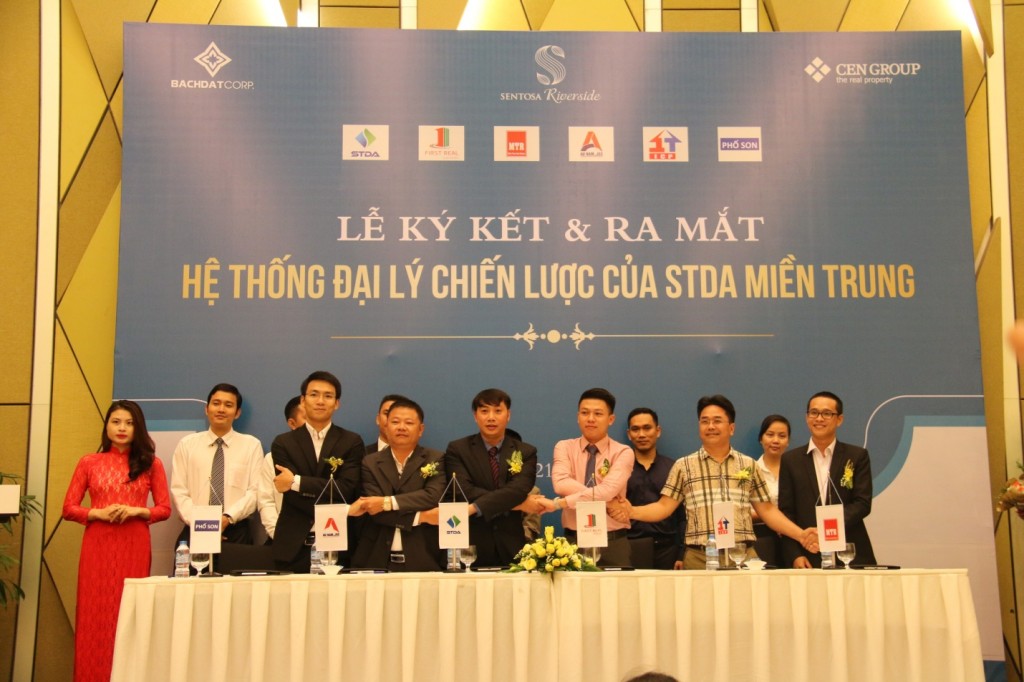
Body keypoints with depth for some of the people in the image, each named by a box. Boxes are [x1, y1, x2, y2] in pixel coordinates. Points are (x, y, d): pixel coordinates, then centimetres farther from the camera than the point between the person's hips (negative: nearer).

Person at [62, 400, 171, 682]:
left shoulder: (150, 463, 6)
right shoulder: (89, 463, 7)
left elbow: (164, 508, 6)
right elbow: (69, 508, 6)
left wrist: (135, 511, -11)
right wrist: (99, 513, -11)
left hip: (134, 546, 0)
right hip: (97, 546, 0)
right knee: (96, 614, 0)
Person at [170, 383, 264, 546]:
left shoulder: (251, 445, 6)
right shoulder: (187, 444, 8)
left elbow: (255, 491, -2)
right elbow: (179, 491, 2)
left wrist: (228, 517, -15)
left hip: (236, 532, 0)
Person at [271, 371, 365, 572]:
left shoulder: (352, 442, 4)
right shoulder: (283, 443, 6)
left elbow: (346, 490, -8)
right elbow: (288, 488, -5)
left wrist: (297, 482, -13)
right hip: (294, 546, 0)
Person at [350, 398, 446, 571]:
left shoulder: (435, 459, 4)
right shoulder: (370, 463, 6)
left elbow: (434, 496, -13)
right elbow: (375, 508, -7)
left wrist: (387, 502, -19)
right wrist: (421, 517, -14)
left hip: (422, 559, 0)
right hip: (378, 559, 1)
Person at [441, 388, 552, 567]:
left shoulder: (526, 452, 6)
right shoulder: (457, 450, 3)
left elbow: (519, 489, -12)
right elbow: (464, 491, -13)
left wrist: (474, 509, -24)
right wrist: (518, 504, -14)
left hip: (511, 548, 1)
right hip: (471, 548, -1)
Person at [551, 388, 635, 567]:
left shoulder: (623, 452, -2)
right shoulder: (564, 447, 4)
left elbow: (608, 490, -18)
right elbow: (561, 483, -15)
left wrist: (558, 503, -20)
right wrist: (607, 502, -21)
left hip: (613, 543, -1)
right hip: (574, 541, 1)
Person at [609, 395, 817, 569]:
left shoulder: (748, 465, 12)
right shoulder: (684, 466, 7)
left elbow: (767, 510, 13)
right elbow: (664, 507, 2)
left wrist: (800, 535, 2)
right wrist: (632, 512, -15)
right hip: (699, 558, -1)